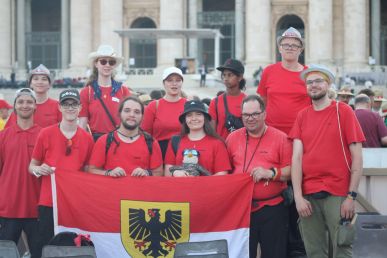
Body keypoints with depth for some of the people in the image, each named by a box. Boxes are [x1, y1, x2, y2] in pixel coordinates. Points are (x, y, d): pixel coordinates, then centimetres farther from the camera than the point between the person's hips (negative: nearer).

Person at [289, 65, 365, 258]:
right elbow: (297, 157, 3)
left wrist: (351, 196, -10)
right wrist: (298, 196, -7)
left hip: (338, 194, -3)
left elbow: (357, 158, -3)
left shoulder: (343, 111, 0)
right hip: (308, 196, 3)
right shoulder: (302, 116, 9)